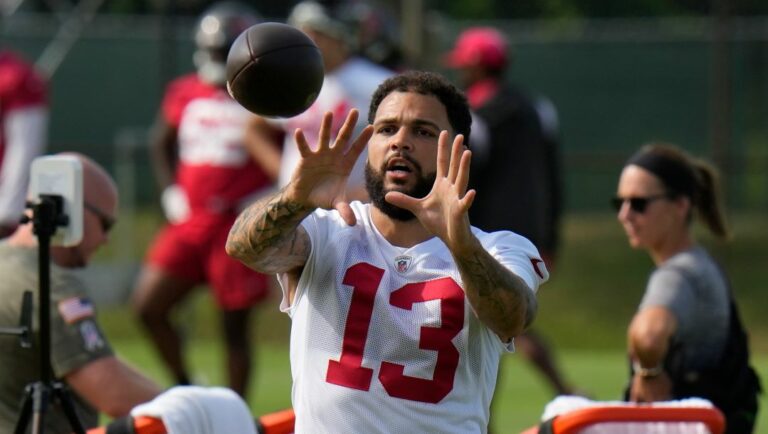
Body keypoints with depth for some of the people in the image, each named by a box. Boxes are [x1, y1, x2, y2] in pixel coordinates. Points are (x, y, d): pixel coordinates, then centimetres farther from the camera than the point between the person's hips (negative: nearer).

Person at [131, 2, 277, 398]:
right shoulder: (185, 94, 9)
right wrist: (171, 192, 10)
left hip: (237, 225, -5)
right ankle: (184, 388, 17)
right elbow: (163, 146, 24)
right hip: (189, 218, 5)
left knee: (235, 323, 0)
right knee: (148, 306, -2)